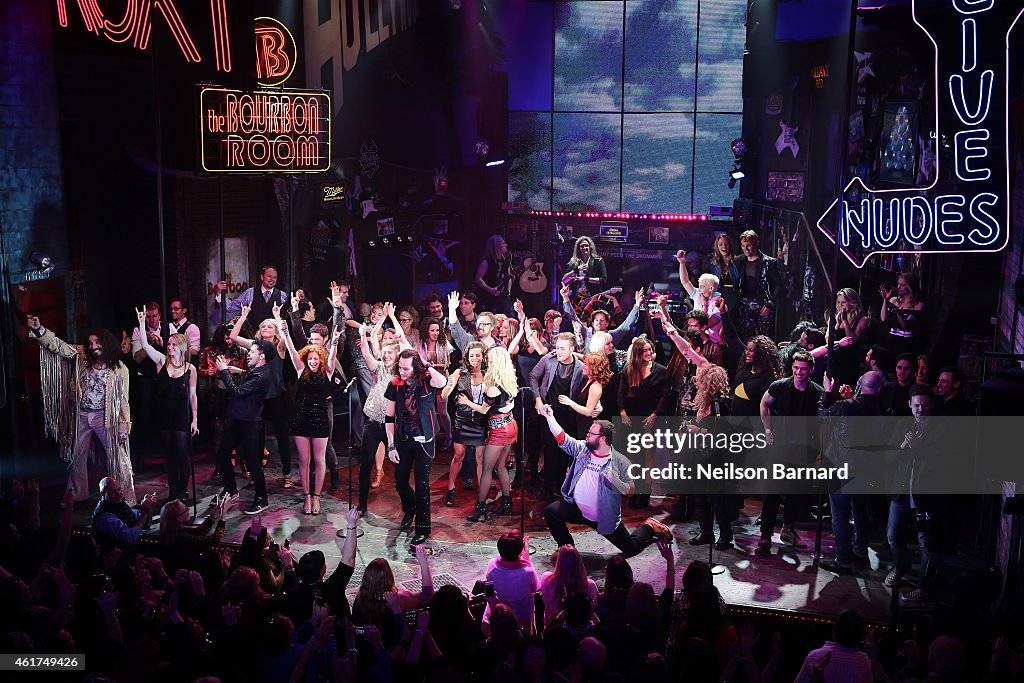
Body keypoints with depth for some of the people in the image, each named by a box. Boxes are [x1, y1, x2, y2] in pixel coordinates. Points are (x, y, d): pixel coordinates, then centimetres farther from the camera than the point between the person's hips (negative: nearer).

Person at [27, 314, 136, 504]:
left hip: (105, 417, -4)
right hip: (81, 416, 4)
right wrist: (38, 329, -21)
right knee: (77, 457, 15)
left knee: (117, 458, -3)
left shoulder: (119, 369, -5)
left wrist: (123, 427, -7)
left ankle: (126, 500, 4)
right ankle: (76, 496, 32)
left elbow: (123, 400, -4)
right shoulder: (81, 357, 4)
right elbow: (58, 345, -5)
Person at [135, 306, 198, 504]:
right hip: (164, 415, 2)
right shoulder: (162, 361, 1)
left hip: (182, 416, -2)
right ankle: (172, 490, 19)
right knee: (170, 454, 11)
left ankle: (182, 491, 10)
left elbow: (192, 395, 1)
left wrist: (195, 420, 0)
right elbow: (145, 345, -11)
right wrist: (142, 323, -20)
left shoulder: (190, 369, -3)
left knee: (182, 454, -2)